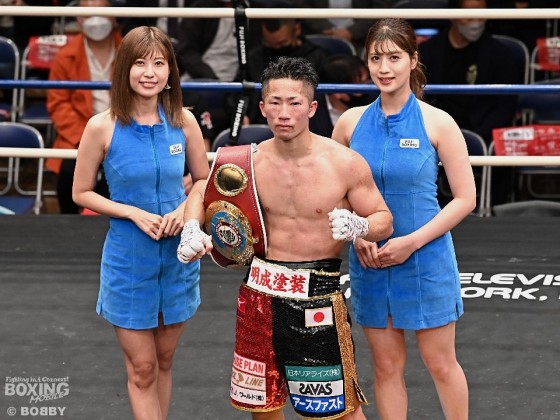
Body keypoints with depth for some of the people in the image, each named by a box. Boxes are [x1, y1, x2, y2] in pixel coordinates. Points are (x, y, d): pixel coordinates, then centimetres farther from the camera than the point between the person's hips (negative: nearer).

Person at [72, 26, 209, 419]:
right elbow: (82, 193, -4)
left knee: (164, 360, 16)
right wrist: (135, 213, -17)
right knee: (142, 368, 3)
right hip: (128, 258, -3)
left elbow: (203, 179, 8)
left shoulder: (183, 120, -6)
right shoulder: (103, 126, -14)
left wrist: (184, 210, -12)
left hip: (179, 253, 3)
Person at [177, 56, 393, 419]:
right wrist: (192, 229, -6)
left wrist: (359, 226, -25)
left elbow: (384, 221, -3)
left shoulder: (345, 163, -11)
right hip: (261, 292, 4)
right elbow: (201, 194, 15)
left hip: (320, 295, -3)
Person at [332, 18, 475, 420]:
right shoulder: (351, 122, 1)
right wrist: (356, 236, -9)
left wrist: (412, 242, -15)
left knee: (441, 363, 6)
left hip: (426, 258, -3)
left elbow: (465, 198, -7)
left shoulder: (438, 123, -8)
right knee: (387, 366, 10)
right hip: (370, 262, 3)